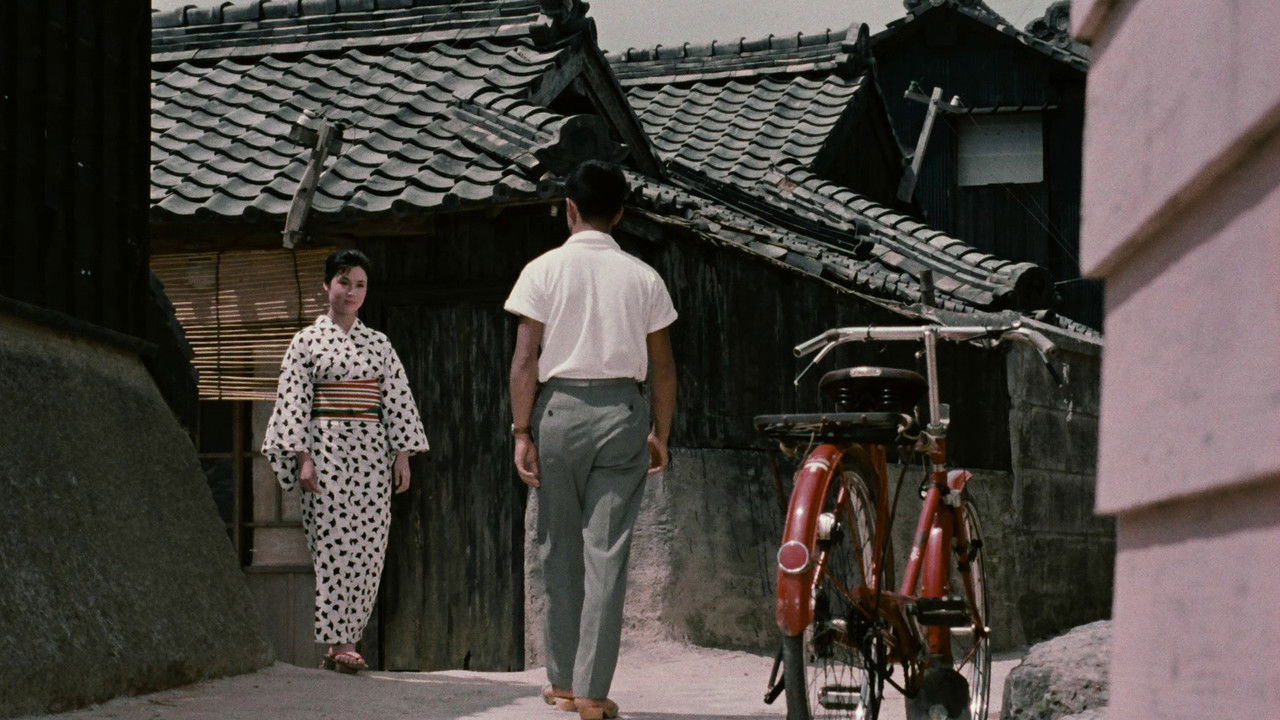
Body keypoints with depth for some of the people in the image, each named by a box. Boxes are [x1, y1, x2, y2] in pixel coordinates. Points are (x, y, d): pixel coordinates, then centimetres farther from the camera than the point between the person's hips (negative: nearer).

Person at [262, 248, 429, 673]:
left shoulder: (379, 344, 13)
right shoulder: (308, 341, 4)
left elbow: (398, 401, 11)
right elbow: (293, 401, -1)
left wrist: (402, 456, 3)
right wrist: (303, 458, -10)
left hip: (372, 455, 4)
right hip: (327, 450, -3)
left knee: (367, 549, -1)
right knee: (334, 546, -8)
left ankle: (344, 639, 6)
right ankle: (339, 644, -7)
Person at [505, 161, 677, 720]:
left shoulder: (543, 270, -2)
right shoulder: (642, 277, 3)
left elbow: (524, 361, -6)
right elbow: (663, 368, 5)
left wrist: (523, 432, -1)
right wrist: (660, 434, 15)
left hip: (560, 408, 0)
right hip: (623, 409, 1)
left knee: (560, 549, 11)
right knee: (607, 553, 0)